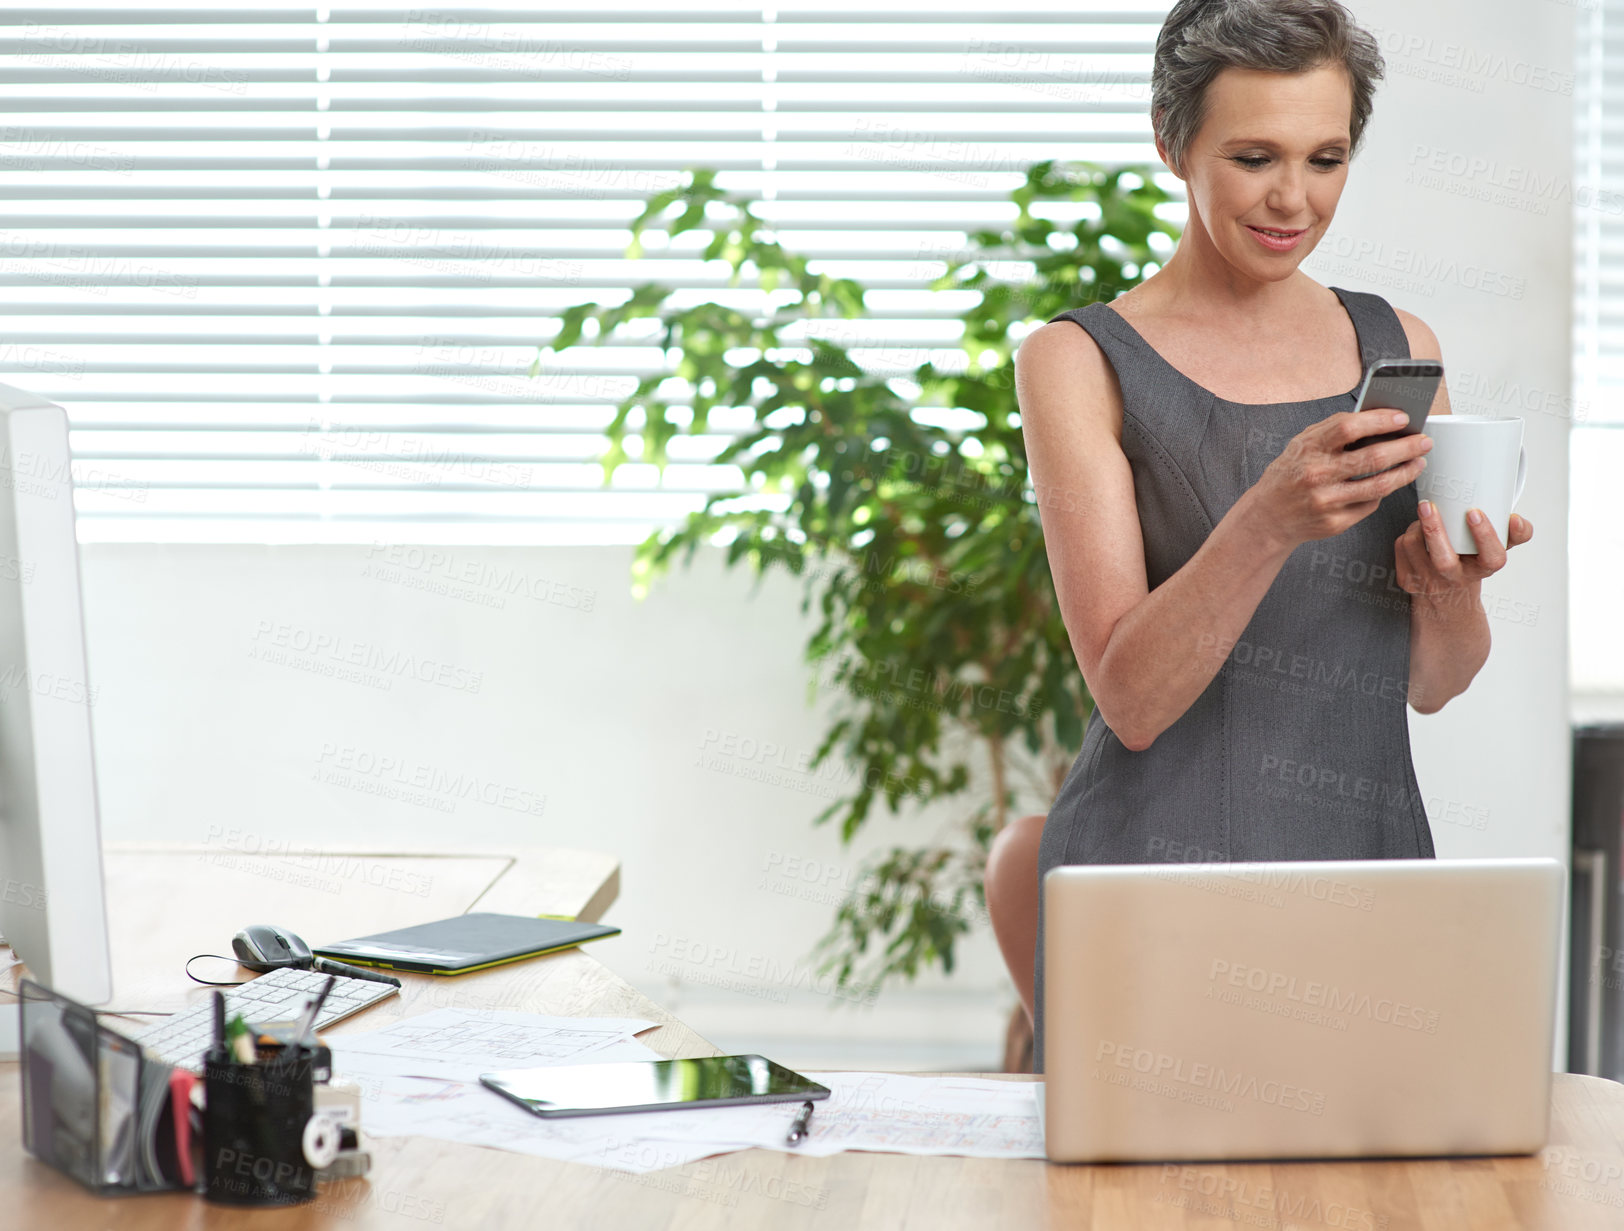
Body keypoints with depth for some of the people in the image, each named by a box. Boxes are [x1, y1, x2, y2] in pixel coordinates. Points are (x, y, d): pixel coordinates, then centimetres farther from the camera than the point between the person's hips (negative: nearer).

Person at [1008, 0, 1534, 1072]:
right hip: (1160, 876, -4)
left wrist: (1451, 587, -10)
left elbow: (1432, 684, 12)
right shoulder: (1082, 360, -4)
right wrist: (1271, 520, -28)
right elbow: (1129, 698, -13)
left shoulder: (1398, 347, 9)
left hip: (1368, 858, 4)